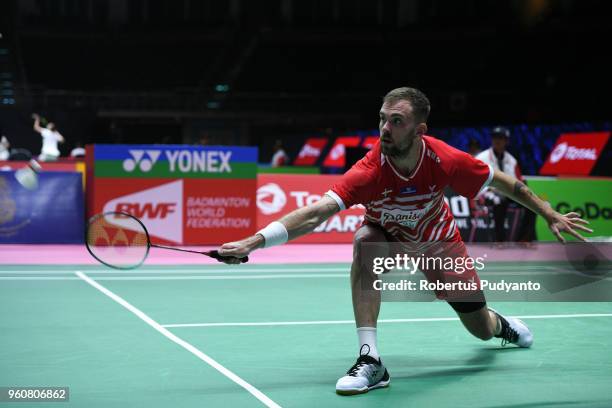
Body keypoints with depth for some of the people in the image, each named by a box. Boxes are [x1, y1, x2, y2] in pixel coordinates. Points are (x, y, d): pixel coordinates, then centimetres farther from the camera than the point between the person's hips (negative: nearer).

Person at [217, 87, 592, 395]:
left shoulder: (446, 159, -33)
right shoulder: (370, 171, -39)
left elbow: (503, 181, -15)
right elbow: (316, 213, -48)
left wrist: (551, 215, -8)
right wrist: (254, 241, -60)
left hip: (439, 242, 2)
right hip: (389, 238, -1)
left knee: (481, 329, 9)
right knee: (364, 242, -39)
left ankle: (499, 322, 52)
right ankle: (371, 361, -35)